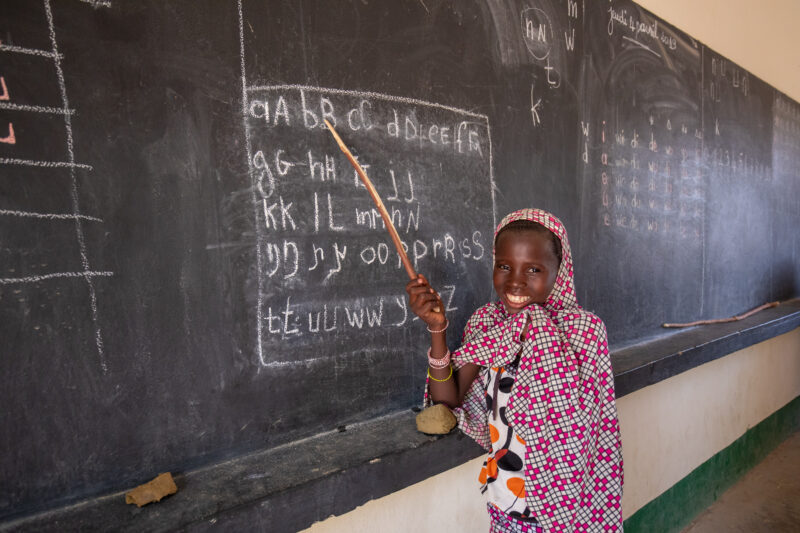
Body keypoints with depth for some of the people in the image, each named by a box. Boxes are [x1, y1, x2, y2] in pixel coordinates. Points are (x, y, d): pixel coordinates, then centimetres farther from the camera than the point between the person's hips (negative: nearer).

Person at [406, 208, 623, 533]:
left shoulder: (585, 330, -16)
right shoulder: (484, 322, -7)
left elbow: (601, 430, -12)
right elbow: (449, 403, -10)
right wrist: (437, 329, -20)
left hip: (565, 507, -2)